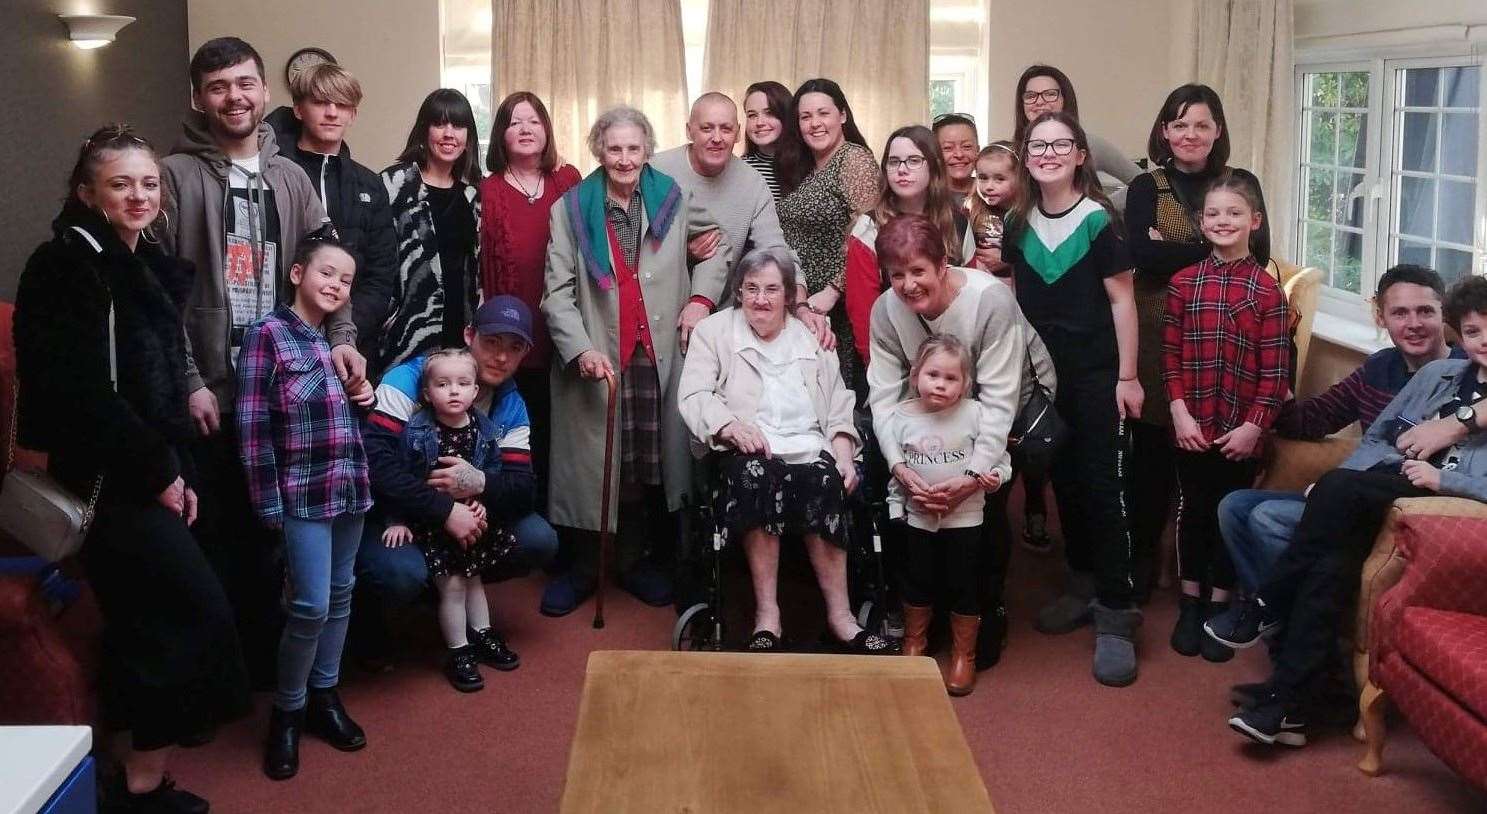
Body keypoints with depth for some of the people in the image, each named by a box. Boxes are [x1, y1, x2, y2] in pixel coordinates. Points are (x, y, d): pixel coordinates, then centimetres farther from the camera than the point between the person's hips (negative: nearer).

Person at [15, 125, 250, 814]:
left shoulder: (150, 266, 14)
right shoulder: (65, 265, -13)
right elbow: (81, 392, -21)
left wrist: (180, 471, 10)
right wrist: (156, 471, -15)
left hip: (144, 474, 9)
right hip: (104, 478, -8)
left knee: (151, 618, 12)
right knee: (197, 609, -9)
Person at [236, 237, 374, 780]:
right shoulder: (267, 334, -7)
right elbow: (252, 427, -11)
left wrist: (367, 398, 4)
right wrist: (268, 504, -14)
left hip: (350, 488, 6)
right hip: (303, 492, -6)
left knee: (340, 596, 12)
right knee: (311, 605, -8)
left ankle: (325, 696, 26)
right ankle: (287, 712, 10)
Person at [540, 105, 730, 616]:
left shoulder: (672, 200, 7)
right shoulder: (572, 209, 3)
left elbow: (717, 245, 22)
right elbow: (557, 290, -1)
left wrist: (701, 297, 6)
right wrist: (580, 348, -15)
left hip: (660, 355, 2)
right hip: (596, 358, -1)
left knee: (649, 462, 3)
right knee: (593, 462, -1)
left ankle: (633, 560, 20)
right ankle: (585, 568, 15)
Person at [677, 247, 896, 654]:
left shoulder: (812, 337, 22)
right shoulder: (713, 330, 14)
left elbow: (839, 407, 17)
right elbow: (693, 395, 1)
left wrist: (843, 454, -2)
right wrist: (730, 425, -19)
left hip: (811, 451, 2)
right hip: (748, 454, -2)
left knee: (824, 480, -33)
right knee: (756, 474, -37)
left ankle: (839, 615, -29)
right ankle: (766, 613, -32)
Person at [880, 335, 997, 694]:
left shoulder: (974, 414, -10)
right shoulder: (900, 416, -5)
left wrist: (994, 475, -21)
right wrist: (896, 504, 4)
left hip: (964, 514, -2)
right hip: (918, 514, 2)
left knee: (964, 584, 6)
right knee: (917, 581, 17)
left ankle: (964, 655, 22)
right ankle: (914, 641, 38)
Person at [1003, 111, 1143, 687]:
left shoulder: (1097, 220, -9)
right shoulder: (1020, 223, 6)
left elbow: (1121, 299, -8)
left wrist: (1127, 376, -9)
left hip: (1096, 374, -5)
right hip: (1043, 372, 5)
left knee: (1103, 485, -7)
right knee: (1064, 479, 13)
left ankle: (1115, 615, -3)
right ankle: (1082, 585, 28)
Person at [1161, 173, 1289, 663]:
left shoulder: (1267, 289, -4)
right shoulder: (1183, 283, 2)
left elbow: (1275, 367, -6)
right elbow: (1170, 354, 0)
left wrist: (1254, 425, -11)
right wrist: (1180, 412, -8)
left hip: (1241, 430, -1)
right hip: (1191, 428, 2)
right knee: (1193, 511, 11)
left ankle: (1219, 607, 20)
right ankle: (1190, 605, 23)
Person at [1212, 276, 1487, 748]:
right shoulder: (1439, 374, 21)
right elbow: (1375, 436, 20)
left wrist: (1440, 479, -15)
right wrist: (1331, 493, 3)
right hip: (1382, 493, 5)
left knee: (1339, 488, -30)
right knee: (1335, 559, -29)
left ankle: (1268, 610, -17)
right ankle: (1285, 704, -26)